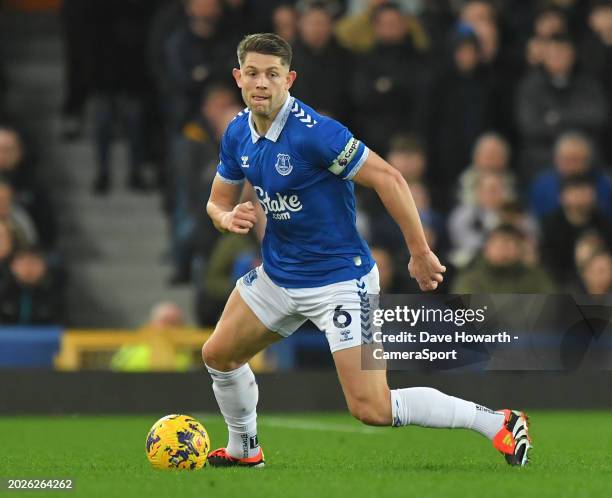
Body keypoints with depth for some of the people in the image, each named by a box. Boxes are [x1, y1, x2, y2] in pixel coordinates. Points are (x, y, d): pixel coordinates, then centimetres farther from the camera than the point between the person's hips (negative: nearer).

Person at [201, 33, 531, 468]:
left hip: (339, 280, -8)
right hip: (278, 276, 8)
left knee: (371, 408, -15)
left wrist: (420, 253, -21)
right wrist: (229, 217, -11)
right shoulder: (237, 134, 0)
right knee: (219, 355, 15)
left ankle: (498, 423, -5)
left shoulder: (313, 131, -24)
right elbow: (218, 201, 14)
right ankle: (244, 450, 40)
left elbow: (388, 179, -24)